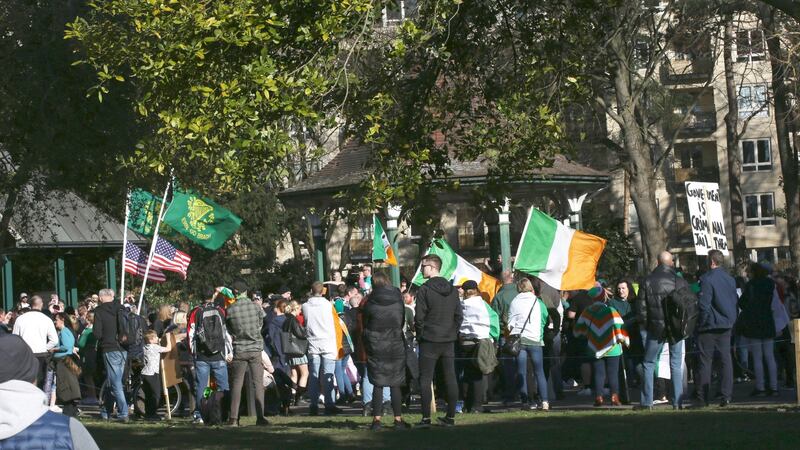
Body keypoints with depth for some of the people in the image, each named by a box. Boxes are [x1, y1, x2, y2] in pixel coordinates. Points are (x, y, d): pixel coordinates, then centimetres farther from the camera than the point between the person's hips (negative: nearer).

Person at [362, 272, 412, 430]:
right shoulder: (398, 301, 0)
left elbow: (365, 327, 1)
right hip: (396, 347, 1)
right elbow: (403, 323, 9)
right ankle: (398, 419, 4)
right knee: (395, 385, 6)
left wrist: (367, 347, 12)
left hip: (376, 348, -1)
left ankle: (376, 419, -1)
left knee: (377, 385, 3)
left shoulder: (370, 304, -6)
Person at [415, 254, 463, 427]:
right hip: (449, 341, 5)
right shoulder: (452, 290, 7)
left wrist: (420, 335, 1)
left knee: (425, 379, -1)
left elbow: (419, 317, -11)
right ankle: (450, 416, 9)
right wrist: (452, 332, 15)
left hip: (429, 340, -5)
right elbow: (459, 315, 9)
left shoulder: (424, 290, -11)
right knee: (450, 378, 7)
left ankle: (426, 418, -5)